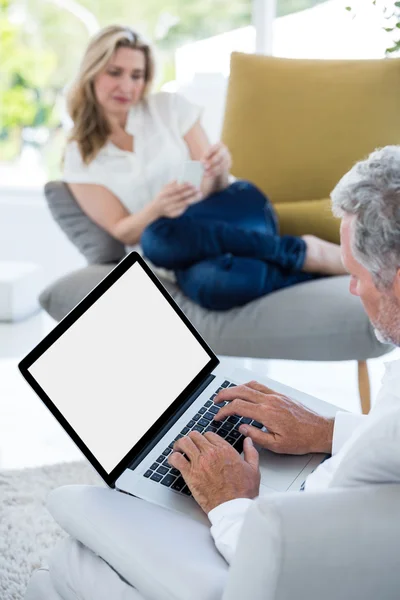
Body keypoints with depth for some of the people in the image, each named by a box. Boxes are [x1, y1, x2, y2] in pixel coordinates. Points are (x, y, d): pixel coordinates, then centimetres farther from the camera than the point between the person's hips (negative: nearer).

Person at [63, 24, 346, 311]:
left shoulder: (170, 107, 5)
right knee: (209, 283, -40)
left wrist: (217, 172, -23)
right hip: (190, 253, -1)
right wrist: (157, 208, -24)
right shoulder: (79, 158, 6)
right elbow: (122, 232, -3)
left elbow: (211, 189, 1)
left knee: (159, 237, -36)